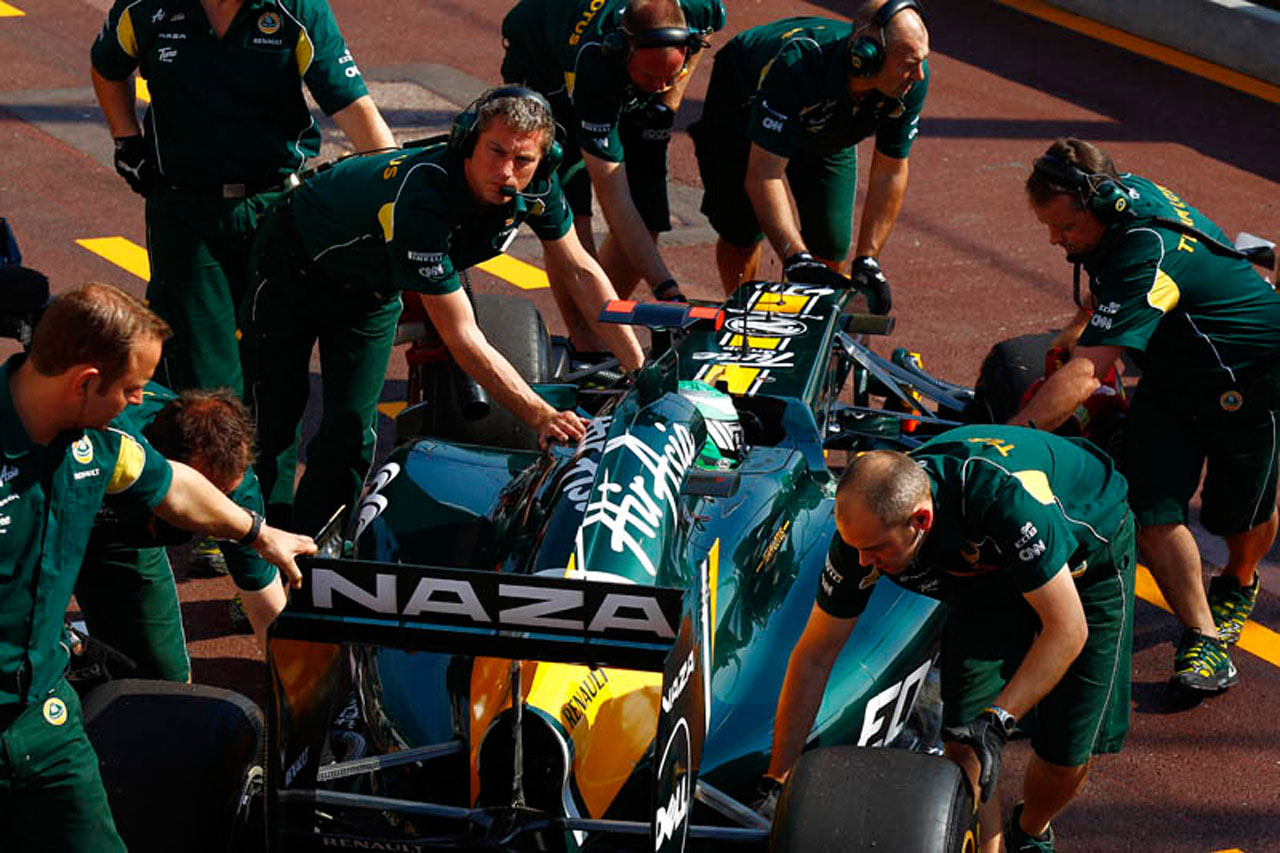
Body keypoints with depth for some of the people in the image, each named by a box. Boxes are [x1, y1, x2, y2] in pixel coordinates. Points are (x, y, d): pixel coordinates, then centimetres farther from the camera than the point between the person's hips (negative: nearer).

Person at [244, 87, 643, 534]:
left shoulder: (535, 186, -25)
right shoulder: (418, 200, -44)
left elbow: (579, 271, -10)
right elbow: (462, 337, -44)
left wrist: (642, 369, -14)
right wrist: (540, 415, -47)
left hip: (373, 291, 6)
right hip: (297, 264, -6)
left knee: (351, 430, -2)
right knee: (273, 416, -3)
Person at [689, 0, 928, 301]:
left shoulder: (912, 79, -32)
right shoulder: (796, 64, -46)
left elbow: (890, 173, -21)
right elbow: (762, 175, -46)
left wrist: (867, 262, -25)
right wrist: (796, 259, -53)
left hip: (829, 134, 4)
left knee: (830, 244, -9)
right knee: (742, 231, -11)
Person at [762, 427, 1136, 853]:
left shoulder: (1003, 497, -45)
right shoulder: (866, 524, -28)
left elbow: (1068, 629, -37)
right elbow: (813, 658, -17)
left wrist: (996, 722, -43)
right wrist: (776, 782, -15)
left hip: (1086, 559, -4)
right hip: (989, 573, 4)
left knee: (1067, 754, -5)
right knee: (966, 746, -13)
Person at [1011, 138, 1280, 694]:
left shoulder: (1148, 252, -39)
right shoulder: (1121, 193, -12)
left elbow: (1086, 374, -45)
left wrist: (1010, 435, -47)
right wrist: (1078, 328, 10)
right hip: (1173, 372, 8)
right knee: (1151, 511, -8)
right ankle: (1203, 635, 0)